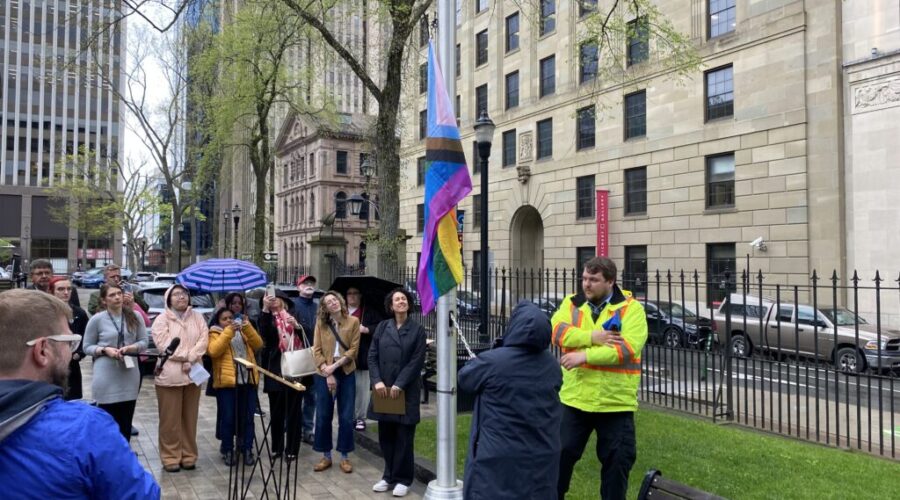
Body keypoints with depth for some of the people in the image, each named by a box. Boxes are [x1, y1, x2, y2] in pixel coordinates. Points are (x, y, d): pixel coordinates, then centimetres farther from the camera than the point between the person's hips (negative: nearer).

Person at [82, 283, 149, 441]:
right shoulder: (97, 319, -5)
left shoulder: (134, 317, 2)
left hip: (130, 377, 3)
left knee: (126, 423, 11)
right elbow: (87, 347, 1)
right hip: (106, 378, -3)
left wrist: (131, 348, -13)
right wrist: (105, 350, -16)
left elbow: (144, 341, 6)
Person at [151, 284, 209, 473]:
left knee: (190, 418, 10)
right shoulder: (162, 319, -1)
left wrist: (190, 359, -15)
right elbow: (163, 344, -12)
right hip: (169, 375, -3)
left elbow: (203, 340, -2)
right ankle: (170, 457, 11)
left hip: (193, 373, 4)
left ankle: (188, 455, 19)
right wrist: (185, 356, -14)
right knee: (170, 419, 1)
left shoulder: (197, 317, 9)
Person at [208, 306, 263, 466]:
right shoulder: (215, 334, 6)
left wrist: (247, 327, -7)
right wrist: (229, 331, -17)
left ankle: (247, 450, 12)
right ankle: (227, 451, 14)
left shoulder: (243, 332, 19)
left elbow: (258, 345, 4)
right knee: (228, 418, 1)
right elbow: (213, 351, -14)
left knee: (247, 418, 5)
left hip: (248, 380, 3)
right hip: (227, 382, -3)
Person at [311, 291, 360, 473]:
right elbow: (317, 350, -2)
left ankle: (344, 457, 15)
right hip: (324, 374, 1)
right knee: (323, 415, 5)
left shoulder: (353, 321, -3)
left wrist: (335, 365, -15)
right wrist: (327, 373, -12)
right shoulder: (321, 323, 1)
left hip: (346, 373, -1)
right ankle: (326, 456, 19)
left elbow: (353, 349, -6)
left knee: (346, 416, 3)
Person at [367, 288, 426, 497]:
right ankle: (389, 476, 23)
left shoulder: (417, 329, 0)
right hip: (384, 388, 3)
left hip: (407, 390, -3)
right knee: (386, 435, 9)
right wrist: (377, 381, -11)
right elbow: (372, 356, 3)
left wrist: (399, 384, -14)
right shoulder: (382, 327, 7)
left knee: (404, 436, 3)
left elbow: (417, 361, -7)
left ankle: (402, 479, 15)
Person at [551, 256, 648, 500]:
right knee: (561, 453, 11)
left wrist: (585, 355, -23)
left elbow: (628, 347, -20)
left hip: (615, 401, -2)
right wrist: (593, 337, -22)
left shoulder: (631, 308, -6)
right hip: (574, 398, 2)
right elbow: (557, 331, -12)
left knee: (617, 460, 10)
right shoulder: (571, 303, 4)